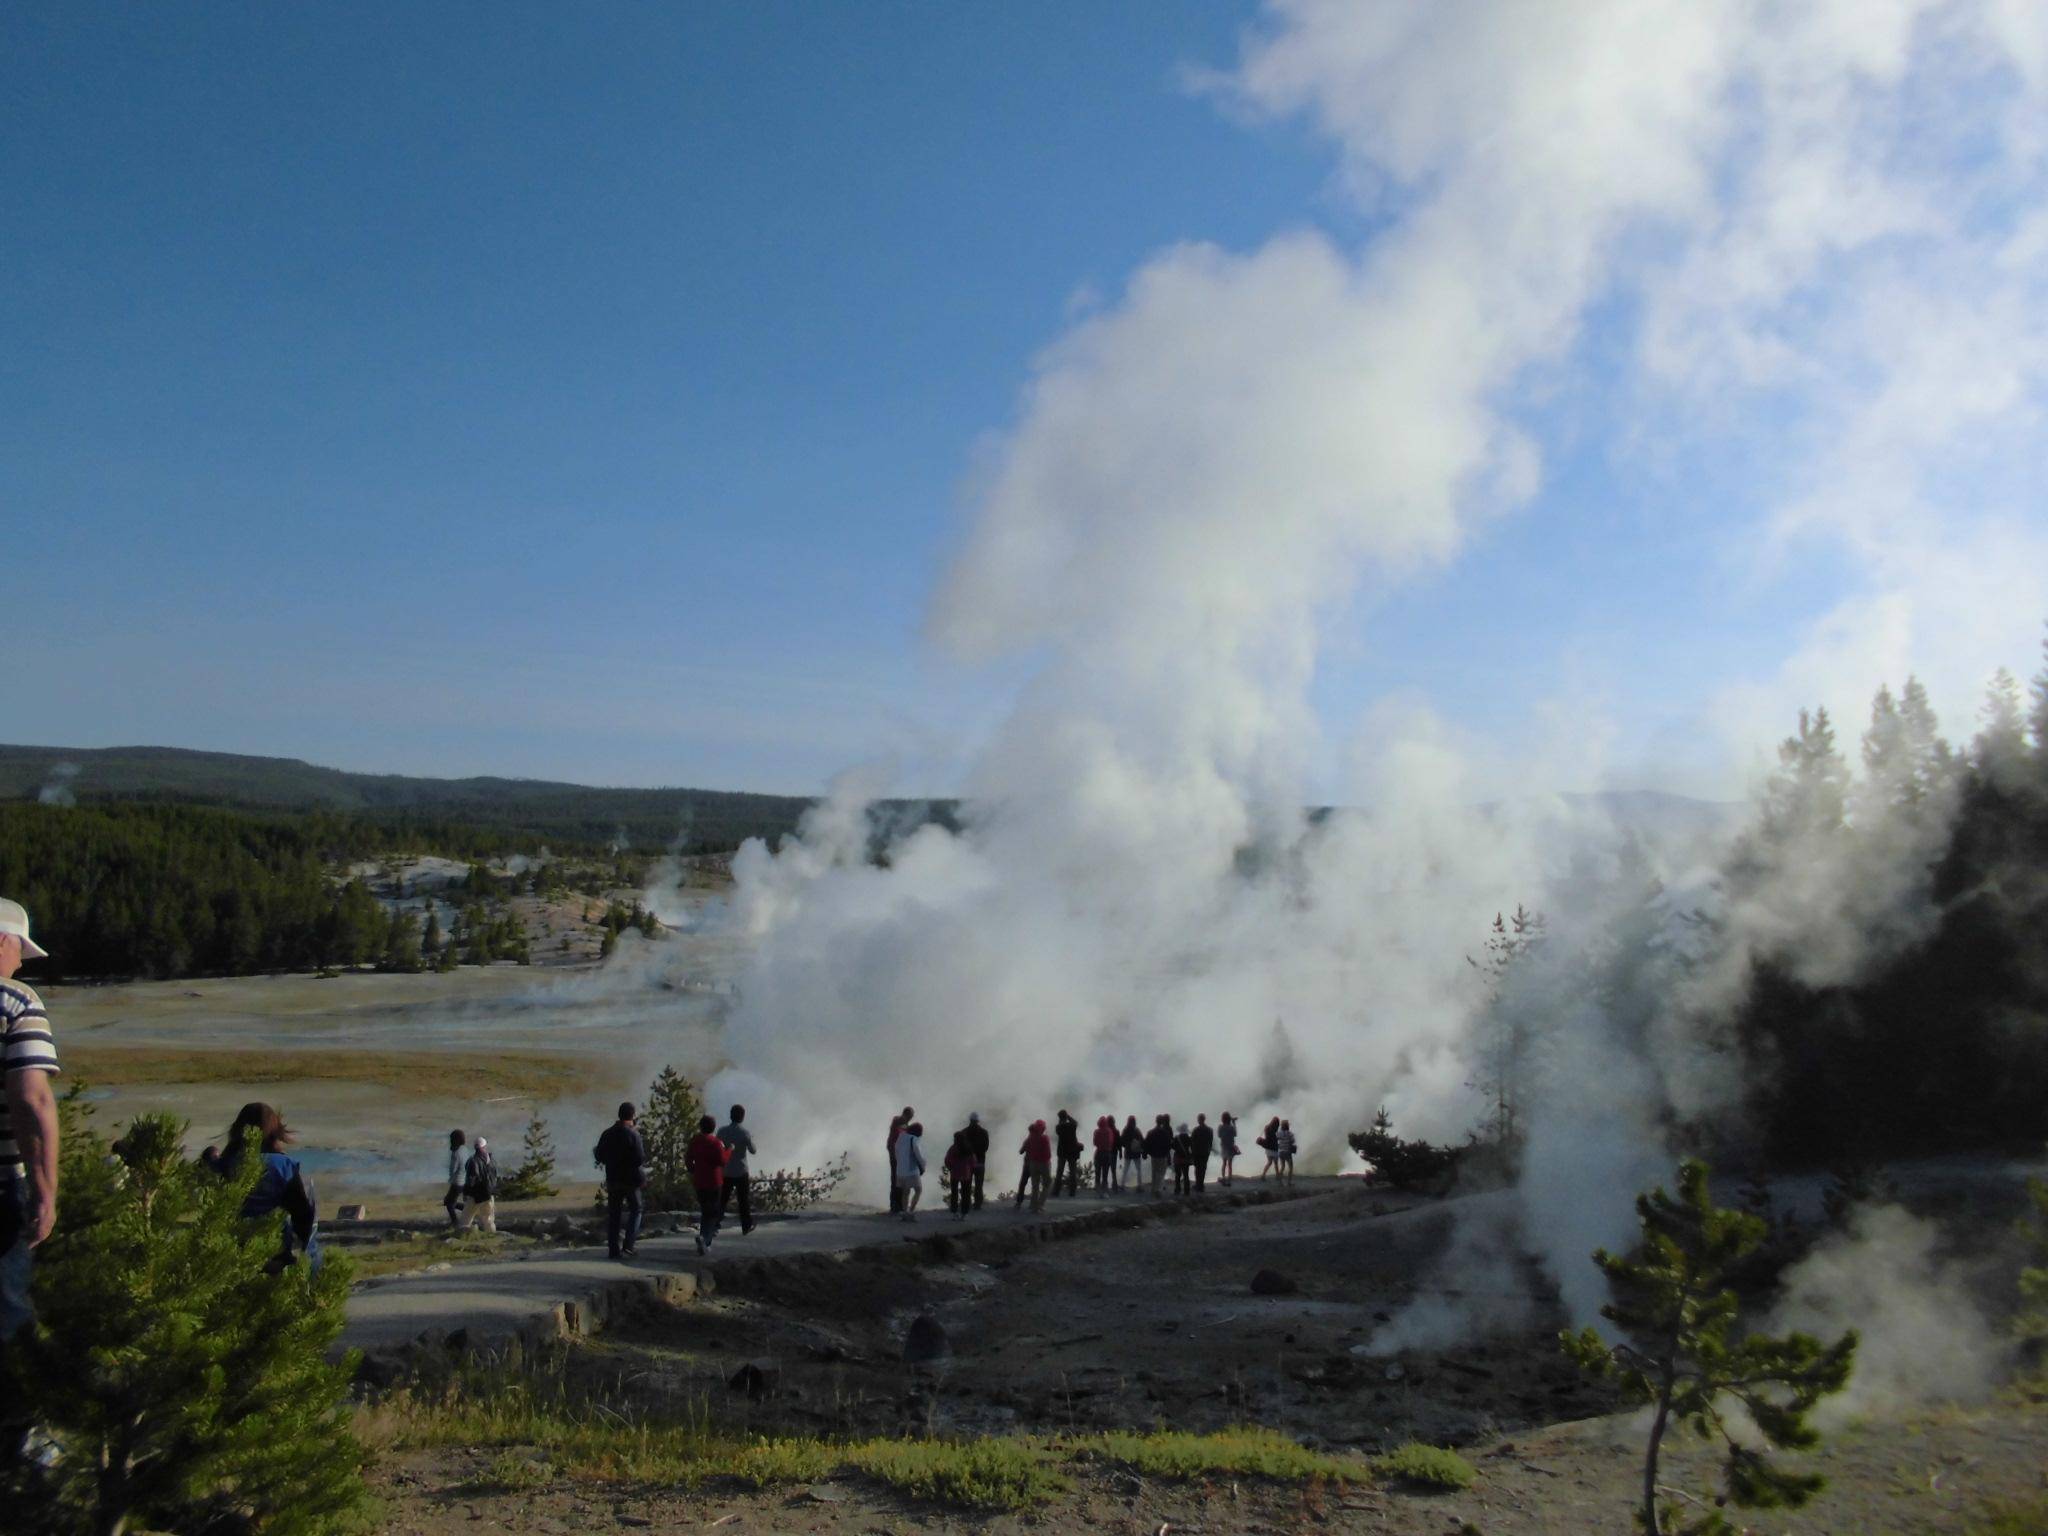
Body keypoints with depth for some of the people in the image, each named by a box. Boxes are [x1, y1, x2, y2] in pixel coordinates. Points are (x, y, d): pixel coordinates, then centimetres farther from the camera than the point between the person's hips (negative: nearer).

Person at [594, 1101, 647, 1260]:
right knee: (635, 1210, 11)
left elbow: (599, 1156, 6)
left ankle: (613, 1249, 10)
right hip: (631, 1180, -4)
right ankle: (628, 1246, 0)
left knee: (614, 1215, 10)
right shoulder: (633, 1135, -15)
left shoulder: (608, 1133, 1)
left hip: (613, 1180, 4)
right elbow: (640, 1159, -18)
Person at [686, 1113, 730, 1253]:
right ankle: (704, 1236, -18)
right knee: (713, 1212, 3)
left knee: (704, 1210, 18)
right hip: (714, 1182, -5)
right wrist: (728, 1150, -2)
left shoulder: (694, 1141, 1)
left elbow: (688, 1159, 7)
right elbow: (722, 1161, -18)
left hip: (698, 1181, 5)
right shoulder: (716, 1143, -15)